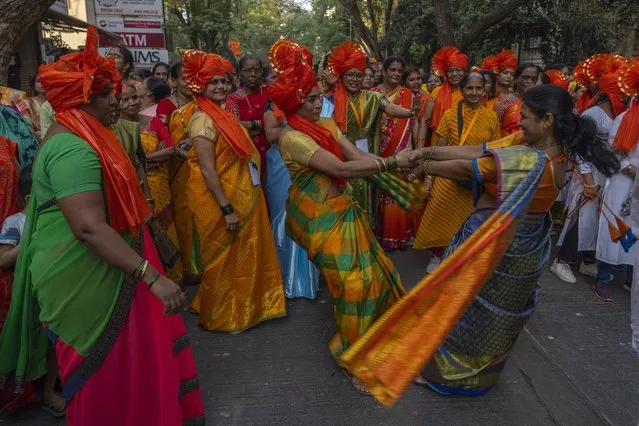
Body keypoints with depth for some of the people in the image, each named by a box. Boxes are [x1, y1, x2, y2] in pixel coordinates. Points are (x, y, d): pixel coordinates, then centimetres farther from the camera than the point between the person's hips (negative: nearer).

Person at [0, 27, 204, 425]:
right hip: (87, 277, -10)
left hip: (106, 268, 10)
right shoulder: (72, 147, -23)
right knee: (104, 369, 7)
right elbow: (89, 227, -33)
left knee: (117, 360, 22)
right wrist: (152, 276, -35)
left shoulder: (82, 136, 11)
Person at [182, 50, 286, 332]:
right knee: (224, 260, 6)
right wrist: (227, 210, -24)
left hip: (241, 196, 9)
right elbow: (208, 170, -22)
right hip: (220, 200, -9)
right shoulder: (204, 120, -17)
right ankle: (222, 317, 24)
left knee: (244, 255, 19)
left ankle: (243, 306, 37)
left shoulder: (222, 113, 11)